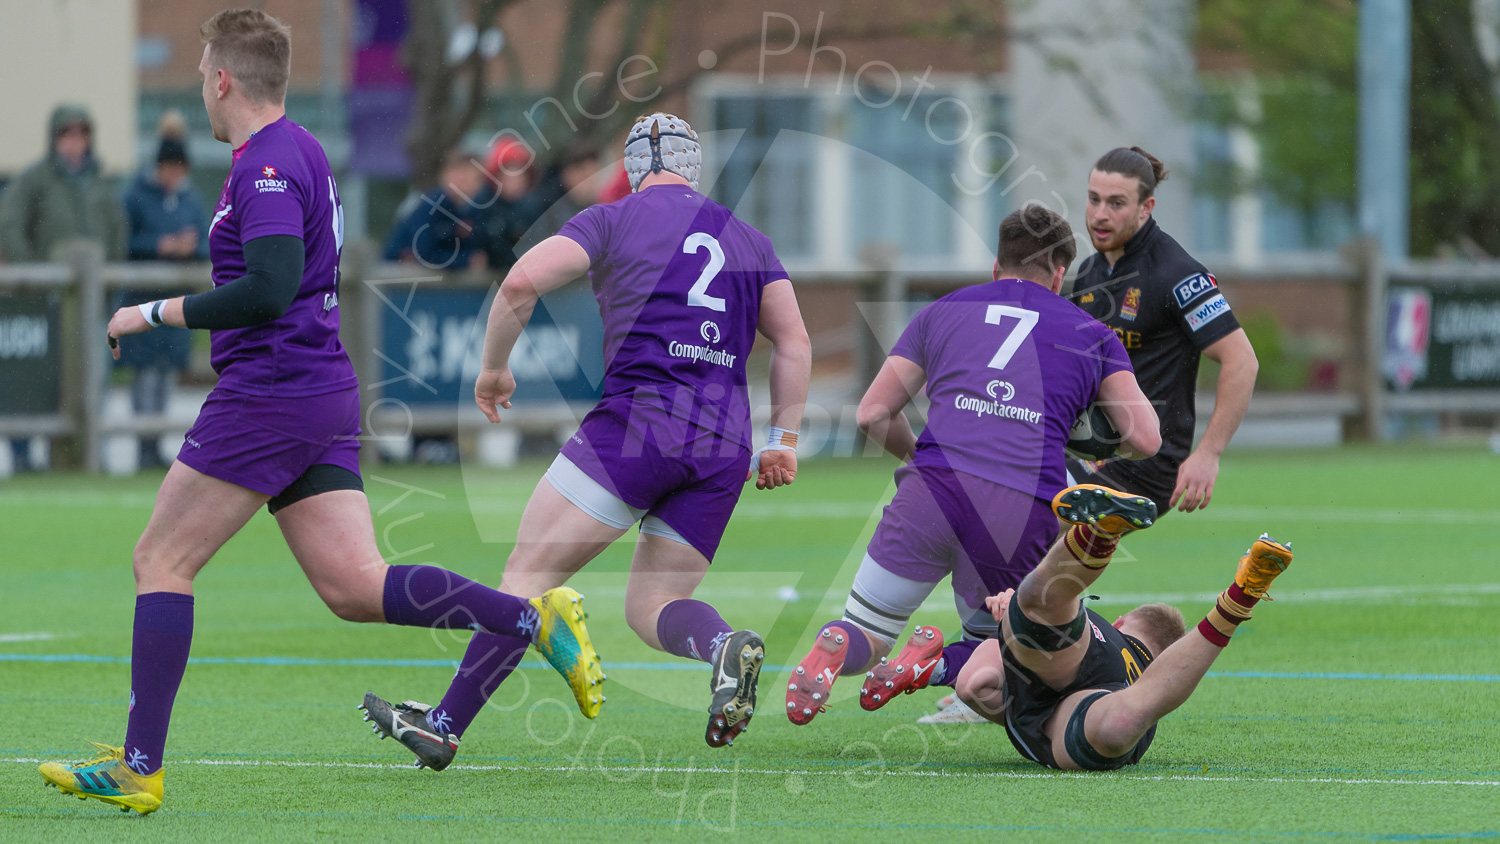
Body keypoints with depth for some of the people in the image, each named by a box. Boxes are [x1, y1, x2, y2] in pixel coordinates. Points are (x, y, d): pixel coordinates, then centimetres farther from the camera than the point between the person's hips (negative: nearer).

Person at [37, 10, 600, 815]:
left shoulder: (268, 163, -13)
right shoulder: (301, 153, 18)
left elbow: (269, 289, -24)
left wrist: (156, 313, -16)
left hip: (270, 393, -9)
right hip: (325, 394, 9)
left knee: (161, 560, -2)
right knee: (356, 587, 3)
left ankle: (139, 765, -4)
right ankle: (534, 618, -9)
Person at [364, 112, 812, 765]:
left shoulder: (612, 221, 7)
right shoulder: (749, 240, 19)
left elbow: (522, 281, -6)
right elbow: (794, 343, 13)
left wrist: (492, 368, 7)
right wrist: (782, 440, 17)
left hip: (638, 417, -5)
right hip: (724, 443, 5)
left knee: (529, 572, -2)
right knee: (650, 606, 11)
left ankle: (446, 724, -6)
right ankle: (727, 646, -21)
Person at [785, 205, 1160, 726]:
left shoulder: (942, 312, 22)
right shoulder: (1091, 334, 20)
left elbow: (872, 414, 19)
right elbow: (1145, 439, 13)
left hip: (934, 488, 0)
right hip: (1025, 511, 0)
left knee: (863, 638, 12)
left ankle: (835, 648, -25)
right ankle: (936, 664, -13)